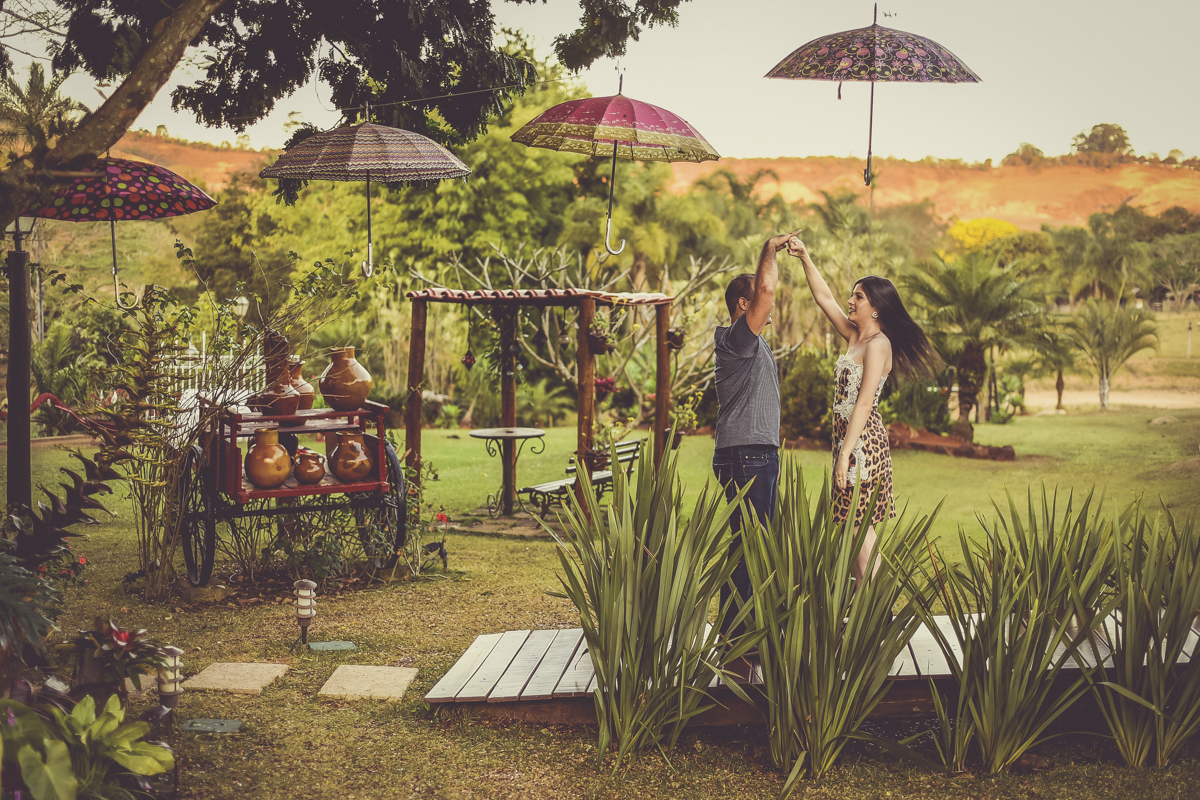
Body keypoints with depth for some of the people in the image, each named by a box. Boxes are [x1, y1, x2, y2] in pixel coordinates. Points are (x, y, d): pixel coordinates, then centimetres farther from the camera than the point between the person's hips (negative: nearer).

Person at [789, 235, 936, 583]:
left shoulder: (878, 345, -12)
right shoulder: (855, 336, 13)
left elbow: (864, 403, -18)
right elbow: (824, 298, 21)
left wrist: (845, 455, -22)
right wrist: (805, 258, 14)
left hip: (863, 443, -9)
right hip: (849, 440, 9)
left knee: (860, 531, -8)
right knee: (852, 531, 9)